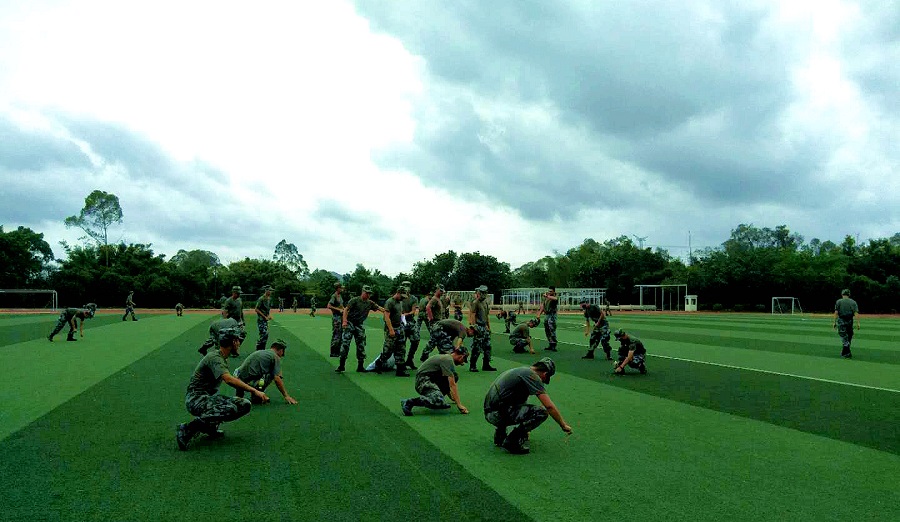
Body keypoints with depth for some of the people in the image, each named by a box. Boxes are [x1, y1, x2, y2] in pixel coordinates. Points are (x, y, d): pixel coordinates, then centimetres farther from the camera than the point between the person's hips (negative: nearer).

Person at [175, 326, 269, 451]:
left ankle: (210, 425, 3)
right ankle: (188, 429, -21)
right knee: (231, 409, -33)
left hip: (211, 396, 9)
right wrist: (254, 391, -37)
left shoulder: (224, 359, 13)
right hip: (196, 399, -9)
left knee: (244, 405, -5)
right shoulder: (215, 357, -18)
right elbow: (228, 380, -33)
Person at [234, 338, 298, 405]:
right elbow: (277, 379, -7)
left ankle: (238, 395, 24)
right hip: (250, 384, -7)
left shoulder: (259, 352, 25)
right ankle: (256, 397, 4)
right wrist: (286, 396, 1)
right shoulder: (276, 357, 3)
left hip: (238, 380, 8)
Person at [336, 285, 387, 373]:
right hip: (350, 324, -5)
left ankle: (360, 366, 13)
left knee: (361, 345, 4)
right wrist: (344, 321, -26)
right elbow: (346, 309, -12)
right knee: (345, 343, -10)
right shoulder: (354, 300, -6)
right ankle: (341, 366, -6)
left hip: (360, 325, 5)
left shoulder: (370, 303, 9)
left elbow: (379, 308, 4)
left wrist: (385, 311, -19)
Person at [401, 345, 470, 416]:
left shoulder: (447, 357, 17)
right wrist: (459, 405, -19)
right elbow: (452, 385, -19)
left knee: (455, 376, 5)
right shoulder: (448, 360, -14)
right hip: (423, 380, -10)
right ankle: (408, 402, -21)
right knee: (438, 401, -32)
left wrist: (452, 397, 44)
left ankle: (438, 397, 8)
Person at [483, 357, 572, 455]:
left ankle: (500, 434, 24)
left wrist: (525, 427, 49)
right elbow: (549, 406, -11)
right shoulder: (531, 375, -6)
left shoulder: (521, 370, 23)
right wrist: (564, 425, 4)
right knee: (542, 413, -12)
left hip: (489, 412, 10)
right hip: (498, 413, -10)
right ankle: (511, 442, -5)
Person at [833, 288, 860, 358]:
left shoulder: (839, 301, 1)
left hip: (841, 321, -2)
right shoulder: (853, 302, 6)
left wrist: (834, 322, -4)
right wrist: (858, 323, -6)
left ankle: (848, 354, -11)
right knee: (848, 337, 14)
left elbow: (836, 313, -6)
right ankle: (844, 353, 20)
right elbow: (856, 313, -4)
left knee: (844, 337, -3)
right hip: (850, 321, 2)